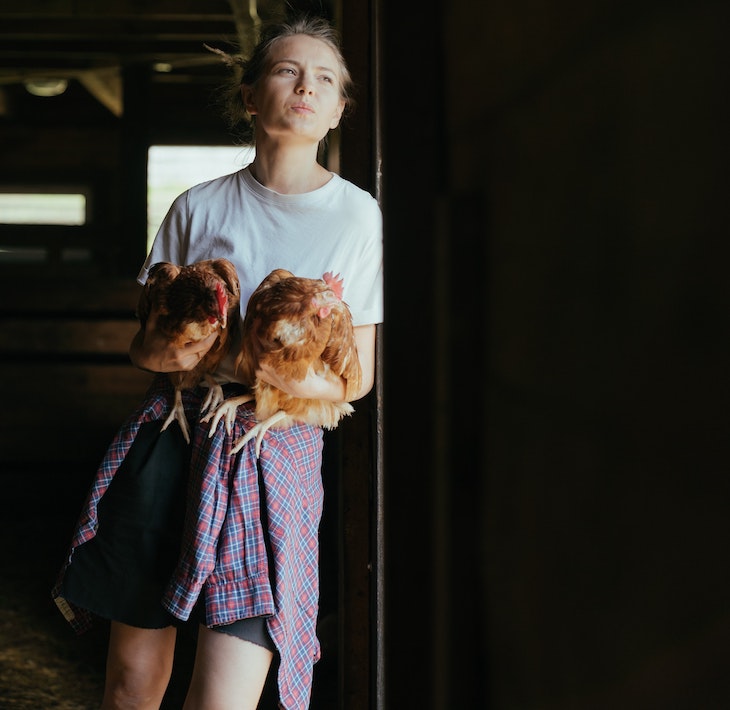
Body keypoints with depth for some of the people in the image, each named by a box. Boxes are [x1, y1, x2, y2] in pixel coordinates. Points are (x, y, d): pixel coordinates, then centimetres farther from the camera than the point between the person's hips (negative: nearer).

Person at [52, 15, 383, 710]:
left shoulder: (356, 216, 3)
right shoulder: (197, 207, 8)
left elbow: (357, 375, 5)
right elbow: (144, 340, 14)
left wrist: (303, 382, -18)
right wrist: (161, 351, -11)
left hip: (274, 452, -2)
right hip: (168, 438, 2)